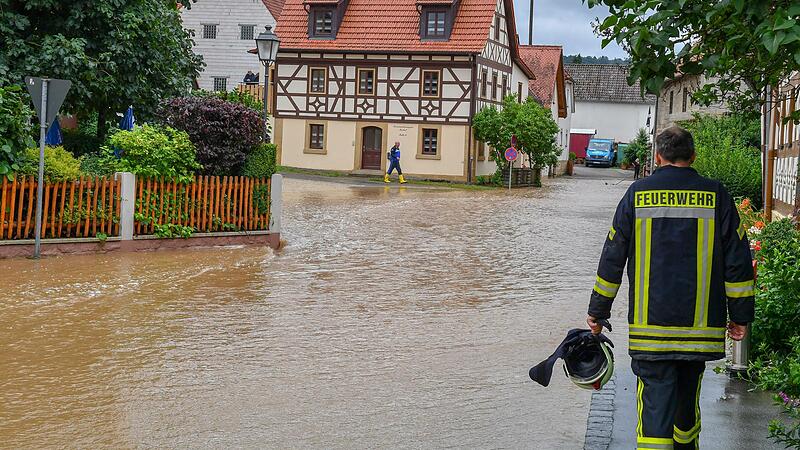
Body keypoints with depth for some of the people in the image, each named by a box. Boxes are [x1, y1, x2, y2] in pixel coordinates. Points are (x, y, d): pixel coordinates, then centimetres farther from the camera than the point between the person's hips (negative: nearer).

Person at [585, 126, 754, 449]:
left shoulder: (637, 194, 0)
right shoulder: (716, 196, 1)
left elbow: (612, 259, 2)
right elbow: (738, 262, 2)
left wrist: (597, 313, 10)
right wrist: (740, 316, 10)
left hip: (649, 325, -2)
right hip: (701, 325, 2)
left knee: (655, 401, -2)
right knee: (688, 397, 20)